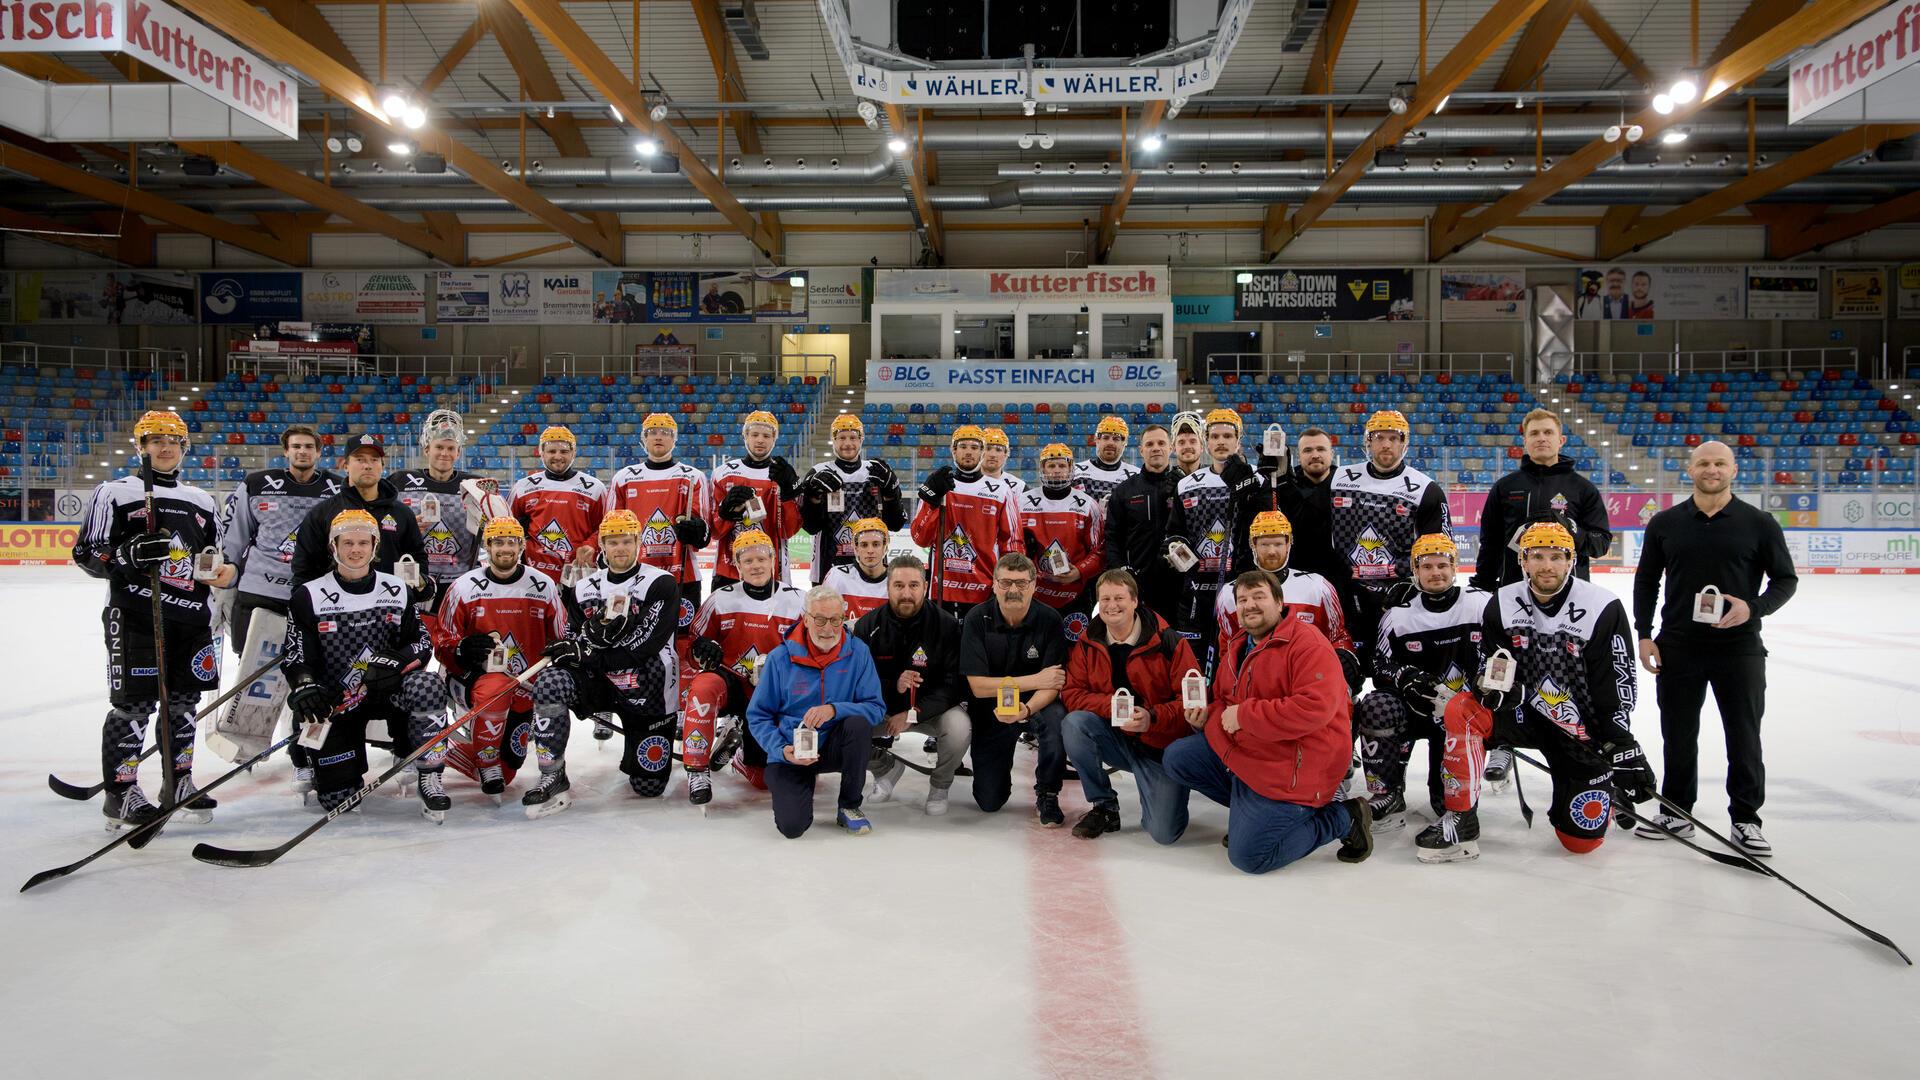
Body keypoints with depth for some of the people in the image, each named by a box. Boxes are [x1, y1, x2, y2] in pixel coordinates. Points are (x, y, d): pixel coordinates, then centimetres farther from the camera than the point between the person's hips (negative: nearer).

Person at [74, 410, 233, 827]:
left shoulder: (201, 500, 18)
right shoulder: (115, 493, 1)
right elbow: (87, 554, -3)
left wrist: (222, 569, 8)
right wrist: (128, 555, -20)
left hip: (191, 617, 5)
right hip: (134, 615, -5)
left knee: (184, 700, 11)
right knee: (134, 703, -6)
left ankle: (179, 783, 22)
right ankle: (120, 793, 4)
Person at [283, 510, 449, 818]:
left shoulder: (396, 591, 3)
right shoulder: (309, 597, -1)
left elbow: (422, 645, 2)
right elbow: (297, 657, -4)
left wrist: (396, 661, -20)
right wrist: (304, 688, -25)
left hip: (388, 688, 0)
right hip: (336, 701, 0)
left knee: (426, 686, -36)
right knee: (336, 797, -8)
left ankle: (429, 779, -22)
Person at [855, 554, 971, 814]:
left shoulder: (946, 625, -14)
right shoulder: (868, 626, -6)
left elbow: (953, 684, -17)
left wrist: (913, 714, -28)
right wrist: (893, 686, -27)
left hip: (931, 709, -2)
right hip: (881, 708, 2)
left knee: (959, 727, -34)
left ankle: (940, 785, 2)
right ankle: (887, 767, 12)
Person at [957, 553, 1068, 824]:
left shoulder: (1049, 619, -14)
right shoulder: (977, 619, -14)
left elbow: (1052, 685, -18)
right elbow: (978, 686, -18)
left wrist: (1026, 710, -39)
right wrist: (1034, 680, -21)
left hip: (1037, 702, 0)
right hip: (990, 709, 1)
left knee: (1056, 718, -36)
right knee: (989, 801, -2)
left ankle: (1047, 794, -11)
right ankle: (1001, 766, 36)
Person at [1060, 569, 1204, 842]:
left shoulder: (1169, 642, -13)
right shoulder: (1087, 644, -2)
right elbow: (1071, 694, -6)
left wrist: (1153, 717, -28)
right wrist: (1111, 705, -24)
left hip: (1162, 746, -3)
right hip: (1116, 740, 3)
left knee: (1164, 833, -15)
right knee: (1073, 724, -27)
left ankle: (1158, 792, 24)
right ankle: (1104, 807, -7)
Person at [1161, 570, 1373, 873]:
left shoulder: (1308, 643, -18)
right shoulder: (1236, 647, 10)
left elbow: (1315, 708, -30)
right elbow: (1223, 699, 25)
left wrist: (1243, 715, -25)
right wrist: (1208, 715, 0)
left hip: (1289, 768, -9)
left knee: (1247, 857, -9)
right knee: (1175, 759, 4)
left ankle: (1343, 817, 7)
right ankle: (1251, 806, 13)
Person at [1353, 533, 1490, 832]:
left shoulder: (1480, 604, -4)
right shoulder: (1398, 614, 1)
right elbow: (1382, 667, 0)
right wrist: (1407, 678, -21)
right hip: (1414, 707, 2)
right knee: (1376, 708, -28)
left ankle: (1449, 799, 4)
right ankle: (1387, 797, -15)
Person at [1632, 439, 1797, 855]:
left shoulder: (1759, 523, -1)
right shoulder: (1665, 524, 3)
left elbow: (1786, 579, 3)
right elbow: (1646, 581, 9)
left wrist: (1754, 607, -16)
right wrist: (1645, 635, 1)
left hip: (1740, 649, -1)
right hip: (1677, 648, 2)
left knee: (1744, 737, 5)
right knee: (1678, 735, 10)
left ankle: (1746, 819, 19)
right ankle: (1676, 813, 23)